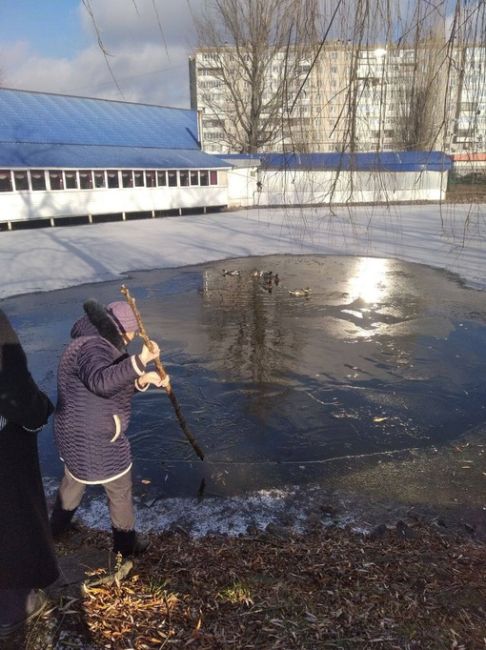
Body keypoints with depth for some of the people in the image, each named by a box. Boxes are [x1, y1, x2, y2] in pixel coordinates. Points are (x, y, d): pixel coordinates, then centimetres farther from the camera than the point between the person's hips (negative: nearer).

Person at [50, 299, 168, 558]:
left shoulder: (95, 344, 8)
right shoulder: (92, 348, -25)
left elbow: (116, 386, 7)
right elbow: (101, 382, -45)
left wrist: (143, 380, -9)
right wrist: (140, 361, -52)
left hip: (76, 433, 10)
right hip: (95, 438, -10)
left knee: (73, 481, 30)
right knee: (120, 490, 10)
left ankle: (56, 529, 51)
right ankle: (126, 544, 28)